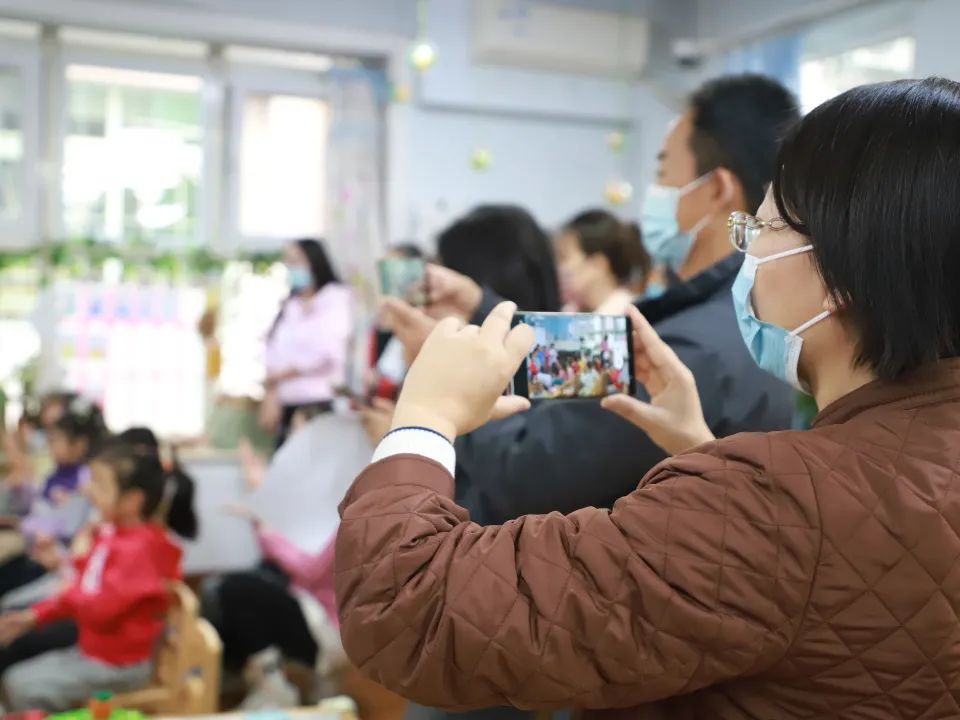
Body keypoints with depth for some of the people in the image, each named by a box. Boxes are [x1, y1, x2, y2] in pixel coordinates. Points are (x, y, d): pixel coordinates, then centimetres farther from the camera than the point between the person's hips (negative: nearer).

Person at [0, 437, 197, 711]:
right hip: (92, 651, 9)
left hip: (118, 665, -9)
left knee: (26, 689, -13)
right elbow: (86, 589, 15)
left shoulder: (139, 548, -26)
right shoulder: (110, 534, 4)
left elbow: (101, 608, -31)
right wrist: (33, 616, 8)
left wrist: (67, 591, -12)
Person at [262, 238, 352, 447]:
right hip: (287, 402, 6)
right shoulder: (289, 305, 17)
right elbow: (274, 354, 12)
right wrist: (271, 398, 0)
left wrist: (281, 375, -1)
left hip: (320, 402, -6)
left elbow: (328, 354, -10)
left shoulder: (336, 298, 1)